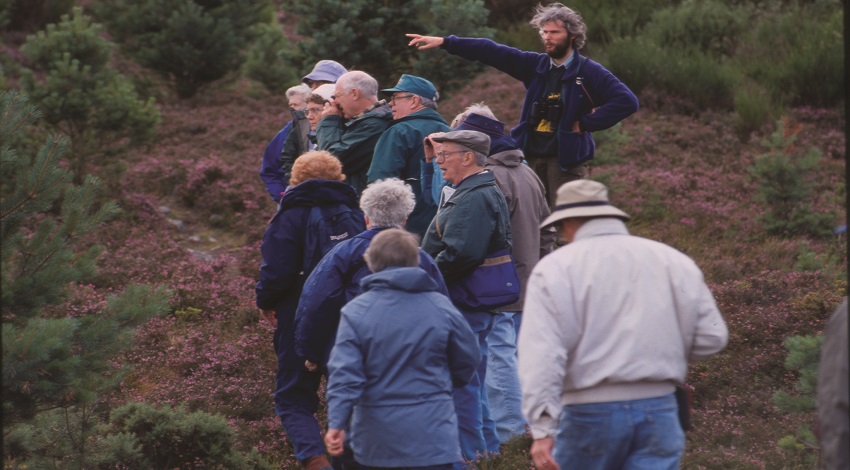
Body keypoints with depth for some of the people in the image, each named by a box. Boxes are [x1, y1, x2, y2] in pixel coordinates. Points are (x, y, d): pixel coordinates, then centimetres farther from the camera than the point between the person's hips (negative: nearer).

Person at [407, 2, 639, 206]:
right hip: (531, 158, 5)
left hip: (566, 160, -5)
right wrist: (445, 42, 0)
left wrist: (585, 123, -12)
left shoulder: (589, 72, -4)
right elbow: (492, 52, 5)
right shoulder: (535, 65, 10)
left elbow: (627, 101, -13)